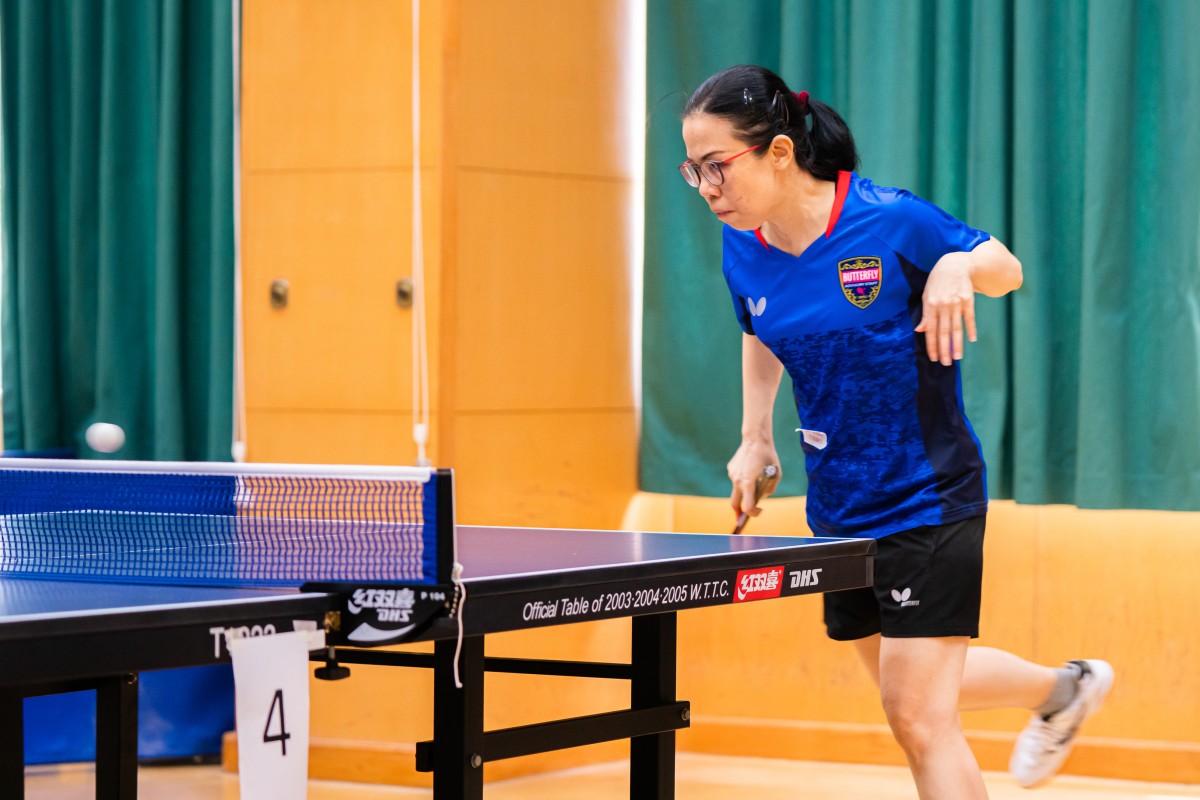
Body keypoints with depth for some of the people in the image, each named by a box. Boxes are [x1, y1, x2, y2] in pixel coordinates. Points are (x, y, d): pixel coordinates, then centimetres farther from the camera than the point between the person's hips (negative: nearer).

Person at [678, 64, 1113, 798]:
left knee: (919, 717, -9)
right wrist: (756, 437, 6)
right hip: (839, 509, 7)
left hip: (927, 499, -7)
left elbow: (1008, 268, -6)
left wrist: (959, 266, -28)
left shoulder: (891, 221, -21)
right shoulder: (743, 252, -5)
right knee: (908, 688, 22)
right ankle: (1063, 688, 47)